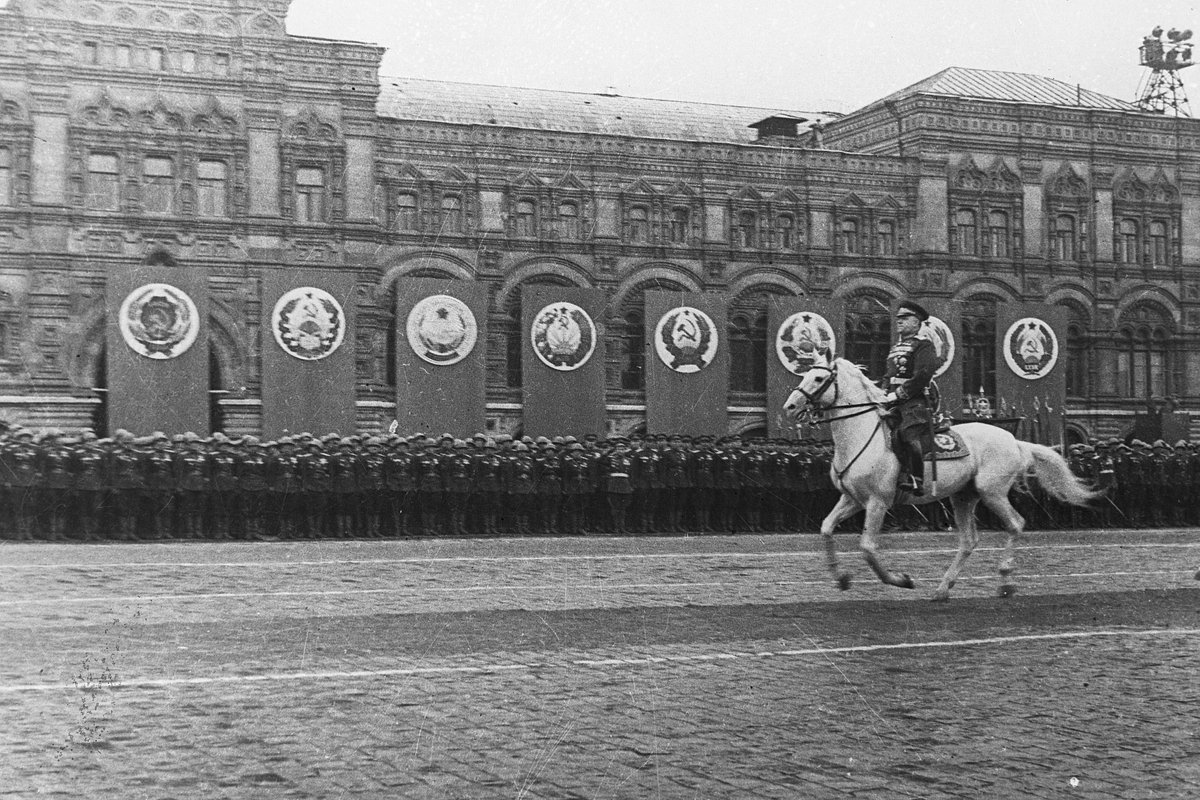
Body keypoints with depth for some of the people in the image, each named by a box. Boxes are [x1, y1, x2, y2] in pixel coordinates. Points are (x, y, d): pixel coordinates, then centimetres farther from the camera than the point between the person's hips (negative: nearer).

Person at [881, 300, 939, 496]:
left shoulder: (923, 345, -2)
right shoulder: (896, 347, 26)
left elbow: (923, 375, -14)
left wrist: (899, 394, -16)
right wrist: (885, 394, 10)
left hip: (914, 401, -9)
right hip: (894, 405, 9)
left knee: (909, 434, -24)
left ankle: (915, 480, -22)